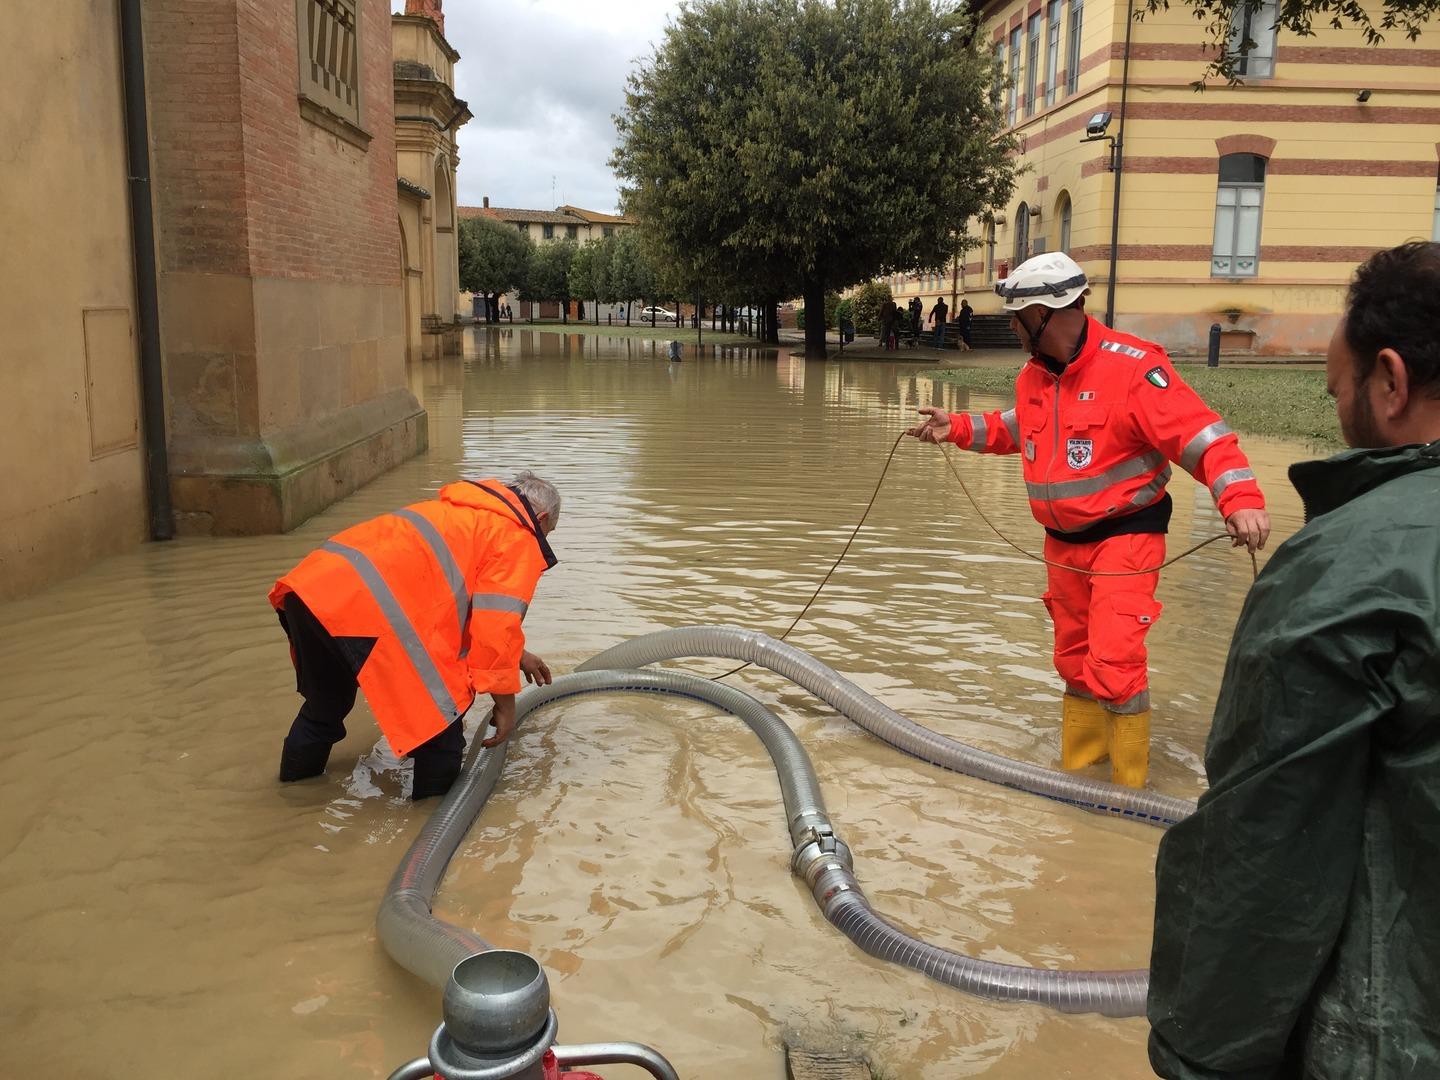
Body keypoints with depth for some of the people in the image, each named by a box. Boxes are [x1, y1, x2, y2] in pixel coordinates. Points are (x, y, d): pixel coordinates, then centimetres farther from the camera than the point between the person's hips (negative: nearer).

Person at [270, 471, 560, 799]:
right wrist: (505, 702, 8)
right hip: (369, 606, -9)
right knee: (443, 702, 8)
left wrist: (515, 655, 49)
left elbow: (473, 606, 44)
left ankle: (297, 770, 52)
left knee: (327, 698, 32)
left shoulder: (458, 511, 34)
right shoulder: (520, 539, 7)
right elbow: (497, 623, -3)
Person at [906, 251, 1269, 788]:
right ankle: (1076, 768, 31)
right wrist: (958, 428, 17)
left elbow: (1202, 436, -23)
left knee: (1114, 663, -13)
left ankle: (1127, 789, 3)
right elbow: (1016, 428, 26)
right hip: (1063, 543, 8)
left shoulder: (1131, 366, -19)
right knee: (1074, 660, 16)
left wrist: (1241, 498, -36)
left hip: (1124, 538, -7)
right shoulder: (1034, 375, 5)